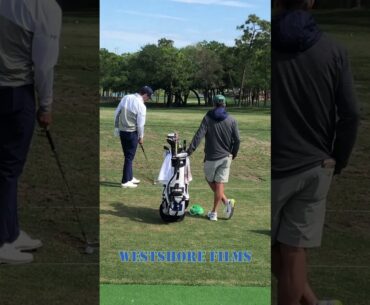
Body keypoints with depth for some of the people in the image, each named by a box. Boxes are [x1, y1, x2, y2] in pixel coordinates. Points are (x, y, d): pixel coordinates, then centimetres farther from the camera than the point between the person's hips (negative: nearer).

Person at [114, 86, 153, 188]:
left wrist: (117, 128, 16)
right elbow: (140, 124, -13)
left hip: (122, 131, 7)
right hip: (132, 133, -7)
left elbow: (117, 113, 7)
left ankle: (129, 177, 27)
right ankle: (125, 181, 4)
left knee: (128, 155, 17)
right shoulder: (141, 105, -17)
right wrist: (141, 137, 1)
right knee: (129, 157, 1)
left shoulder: (126, 97, 2)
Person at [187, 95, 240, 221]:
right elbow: (237, 140, -1)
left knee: (210, 180, 16)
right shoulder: (232, 120, 0)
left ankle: (226, 201, 3)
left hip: (211, 157, -2)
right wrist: (233, 154, 14)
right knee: (220, 184, 4)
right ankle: (214, 213, 4)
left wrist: (190, 150, -15)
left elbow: (199, 135, -15)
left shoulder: (208, 118, -6)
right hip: (226, 157, 2)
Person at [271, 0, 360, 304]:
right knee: (294, 251, 10)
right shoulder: (333, 50, -1)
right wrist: (337, 161, 9)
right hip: (315, 168, 2)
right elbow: (350, 114, -3)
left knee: (269, 245, 16)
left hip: (273, 168, -2)